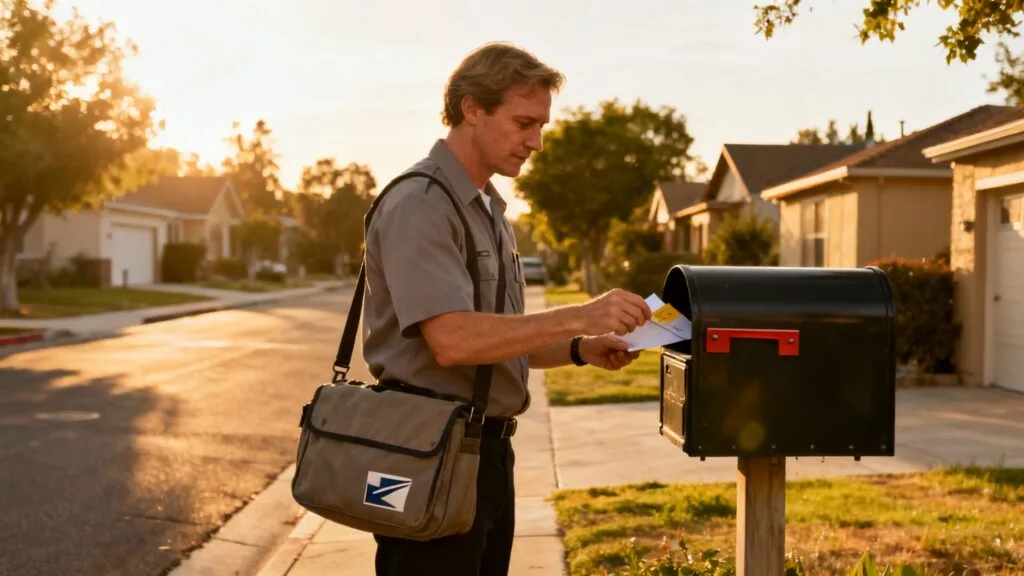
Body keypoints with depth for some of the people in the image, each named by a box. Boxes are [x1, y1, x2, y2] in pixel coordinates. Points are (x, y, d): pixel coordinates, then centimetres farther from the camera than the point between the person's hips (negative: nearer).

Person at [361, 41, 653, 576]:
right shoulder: (419, 205, -15)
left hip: (486, 448, 9)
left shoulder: (488, 209, 15)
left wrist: (580, 349, 4)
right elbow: (453, 340, -27)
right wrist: (579, 315, -25)